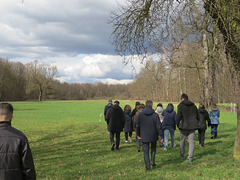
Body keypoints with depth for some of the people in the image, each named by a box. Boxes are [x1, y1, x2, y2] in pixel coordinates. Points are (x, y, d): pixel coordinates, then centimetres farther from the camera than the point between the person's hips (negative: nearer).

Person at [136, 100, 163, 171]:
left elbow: (137, 126, 4)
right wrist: (161, 136, -3)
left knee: (146, 151, 7)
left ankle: (147, 167, 5)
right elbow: (158, 127, -10)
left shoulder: (140, 115, -4)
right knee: (153, 147, 25)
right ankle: (152, 160, 10)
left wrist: (138, 134, 19)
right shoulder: (155, 115, -10)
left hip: (144, 137, 0)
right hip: (153, 136, 0)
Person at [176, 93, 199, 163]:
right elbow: (197, 116, 12)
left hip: (183, 126, -3)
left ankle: (182, 155, 30)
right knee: (191, 141, 3)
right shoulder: (193, 105, 8)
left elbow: (178, 116, -13)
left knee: (182, 141, 15)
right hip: (192, 126, 3)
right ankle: (190, 157, -3)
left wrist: (178, 125, -1)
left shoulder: (181, 105, -6)